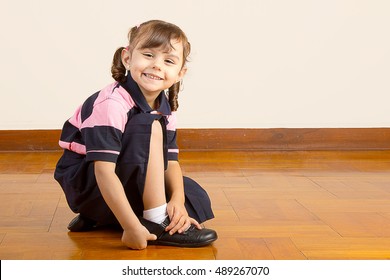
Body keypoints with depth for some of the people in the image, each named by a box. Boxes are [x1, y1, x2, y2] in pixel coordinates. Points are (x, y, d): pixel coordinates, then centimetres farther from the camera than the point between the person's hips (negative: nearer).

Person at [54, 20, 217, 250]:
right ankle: (157, 223, -22)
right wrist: (132, 226, -34)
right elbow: (104, 172, -32)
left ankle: (101, 218, 3)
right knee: (150, 127, -26)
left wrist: (178, 200, -21)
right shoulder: (111, 104, -27)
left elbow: (171, 162, -2)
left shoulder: (165, 108, -2)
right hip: (85, 185, -8)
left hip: (128, 180, 8)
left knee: (196, 199, 0)